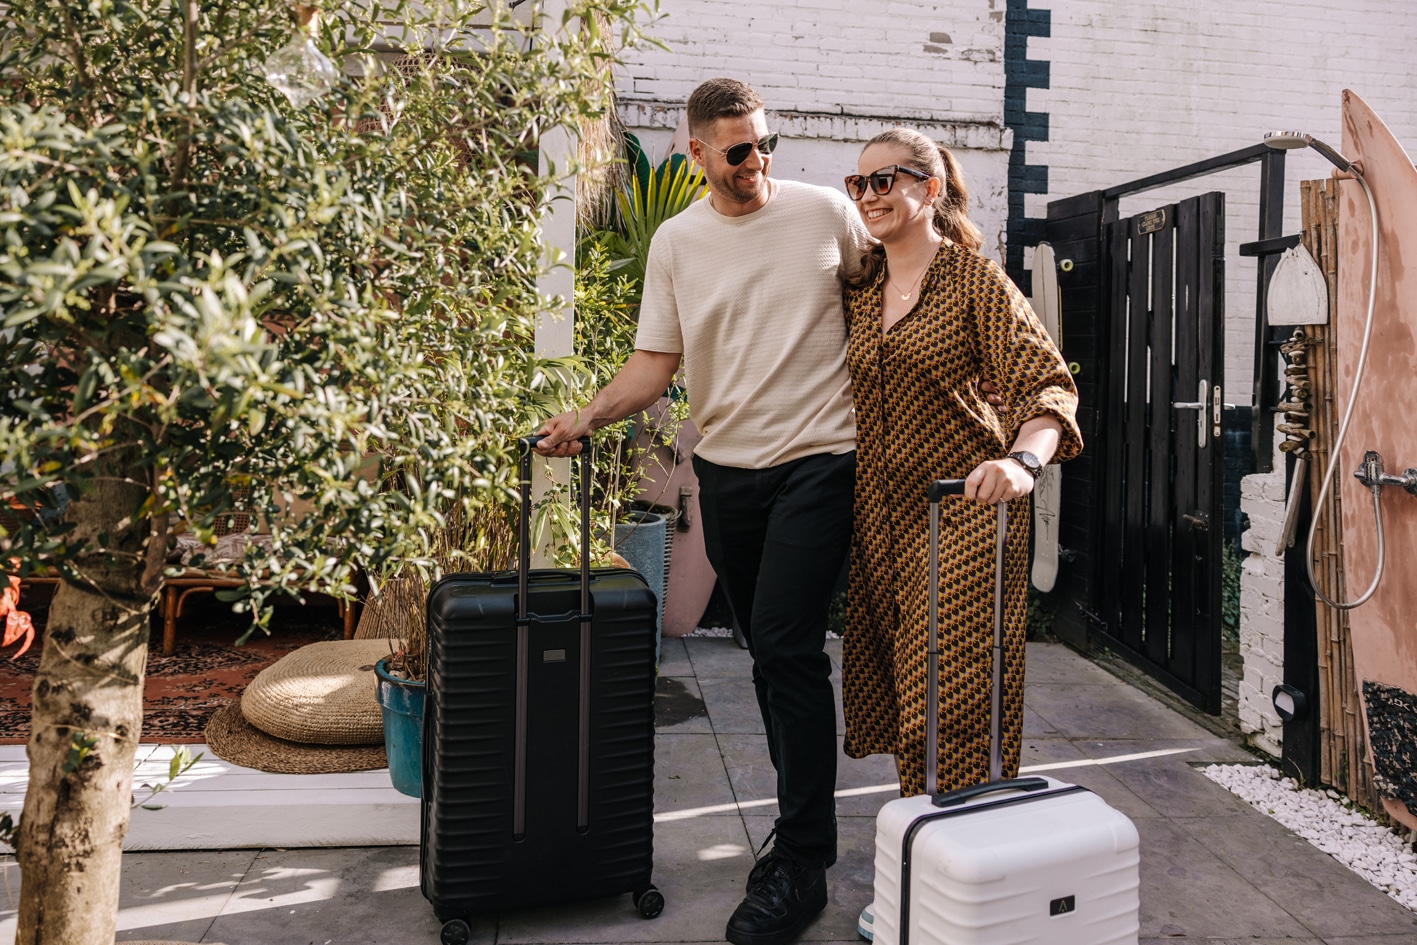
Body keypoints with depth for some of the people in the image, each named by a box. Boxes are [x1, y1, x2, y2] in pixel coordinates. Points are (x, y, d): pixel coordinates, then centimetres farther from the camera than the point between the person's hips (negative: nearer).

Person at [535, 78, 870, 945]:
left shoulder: (826, 211, -1)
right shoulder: (676, 241, 6)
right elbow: (656, 363, 5)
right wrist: (586, 419, -11)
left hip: (817, 460, -4)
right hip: (727, 471, 4)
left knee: (787, 648, -13)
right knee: (772, 653, 12)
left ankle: (801, 865, -2)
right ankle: (805, 823, 30)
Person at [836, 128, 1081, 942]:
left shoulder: (975, 279, -6)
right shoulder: (860, 286, 12)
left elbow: (1048, 384, -16)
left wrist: (1023, 460, -35)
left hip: (962, 513, -6)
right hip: (880, 512, 6)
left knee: (951, 705, -4)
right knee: (897, 698, 12)